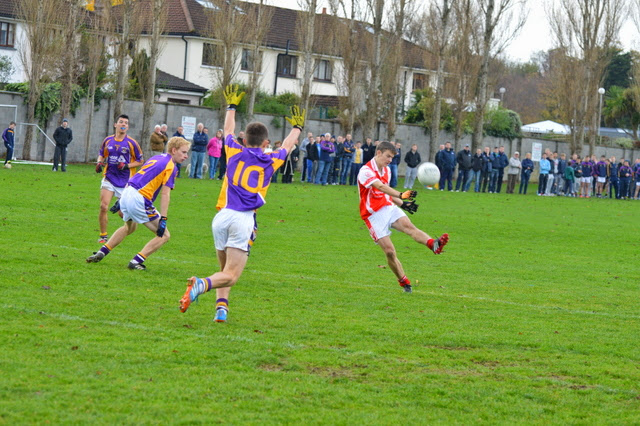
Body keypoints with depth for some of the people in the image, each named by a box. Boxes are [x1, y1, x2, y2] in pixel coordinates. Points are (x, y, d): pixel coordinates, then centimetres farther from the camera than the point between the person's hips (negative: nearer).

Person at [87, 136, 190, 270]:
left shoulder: (156, 158, 20)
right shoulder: (170, 167, -6)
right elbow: (165, 194, -15)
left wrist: (121, 201, 29)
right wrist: (163, 219, -17)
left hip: (126, 193, 9)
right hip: (139, 200, -9)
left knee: (129, 227, 37)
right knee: (164, 235, 1)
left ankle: (101, 252, 32)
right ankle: (136, 261, -6)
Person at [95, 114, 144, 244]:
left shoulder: (131, 143, -4)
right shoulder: (108, 140, 5)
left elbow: (140, 161, 2)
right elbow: (101, 154, 21)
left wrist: (127, 166, -13)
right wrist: (99, 162, 0)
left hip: (125, 181, -2)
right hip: (109, 178, 2)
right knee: (103, 206, -13)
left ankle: (120, 204, 40)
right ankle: (103, 235, 2)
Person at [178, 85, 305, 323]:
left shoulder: (235, 153, 12)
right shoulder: (270, 161, 12)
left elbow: (228, 130, 34)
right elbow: (287, 146, 33)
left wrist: (232, 106, 51)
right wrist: (297, 127, 53)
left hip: (222, 216, 3)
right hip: (244, 219, -3)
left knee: (225, 269, 18)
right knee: (231, 275, -8)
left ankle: (221, 306, -2)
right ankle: (201, 285, -36)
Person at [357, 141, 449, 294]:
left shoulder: (386, 170, 15)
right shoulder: (366, 171, -14)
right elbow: (381, 187, -32)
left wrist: (402, 204, 16)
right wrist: (400, 195, -46)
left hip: (389, 207, 5)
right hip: (374, 214, -5)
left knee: (409, 226, -26)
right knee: (389, 251, -11)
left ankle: (434, 245, -53)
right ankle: (404, 283, 4)